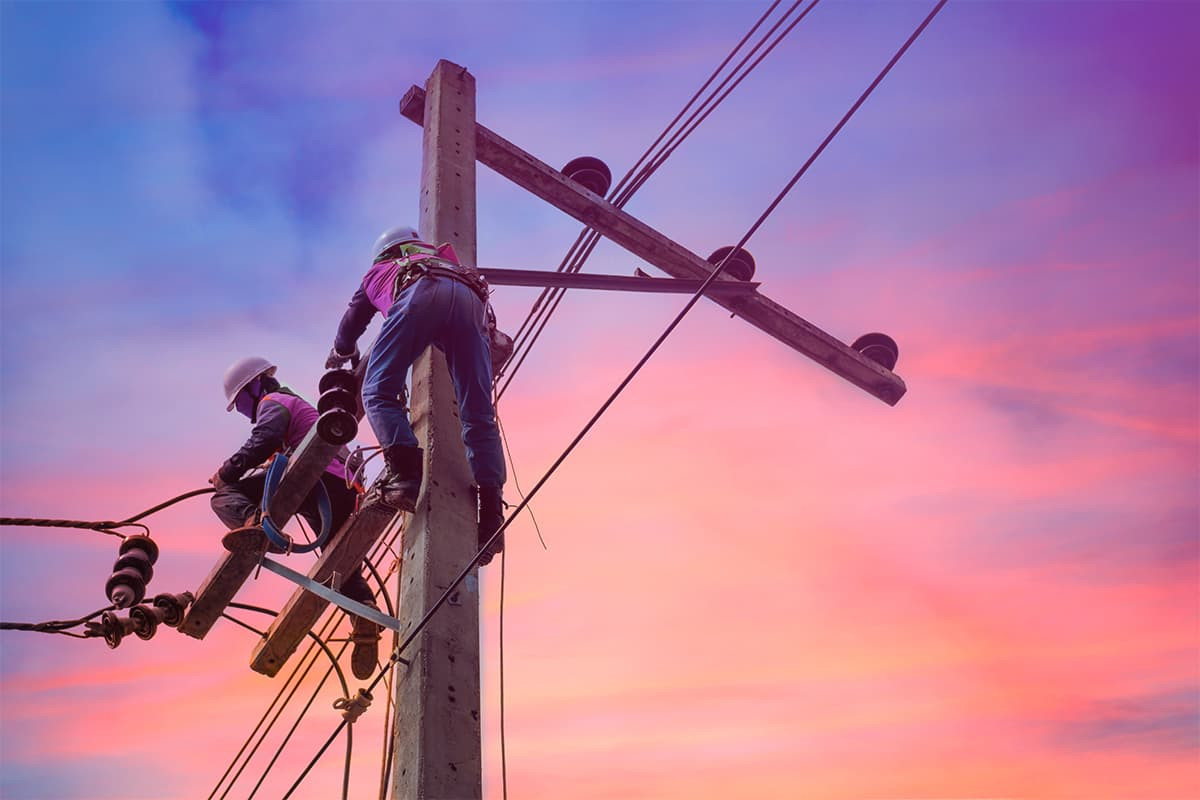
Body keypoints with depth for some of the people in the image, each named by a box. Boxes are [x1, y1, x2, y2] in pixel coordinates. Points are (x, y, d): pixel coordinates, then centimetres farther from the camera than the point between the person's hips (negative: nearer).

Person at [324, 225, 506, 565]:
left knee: (379, 392, -3)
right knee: (479, 416, -4)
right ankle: (491, 510, -18)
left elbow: (352, 321, 52)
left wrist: (340, 354, 70)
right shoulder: (445, 259, 48)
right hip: (471, 301, 3)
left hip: (421, 294, -3)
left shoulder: (378, 272, 41)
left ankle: (405, 472, -28)